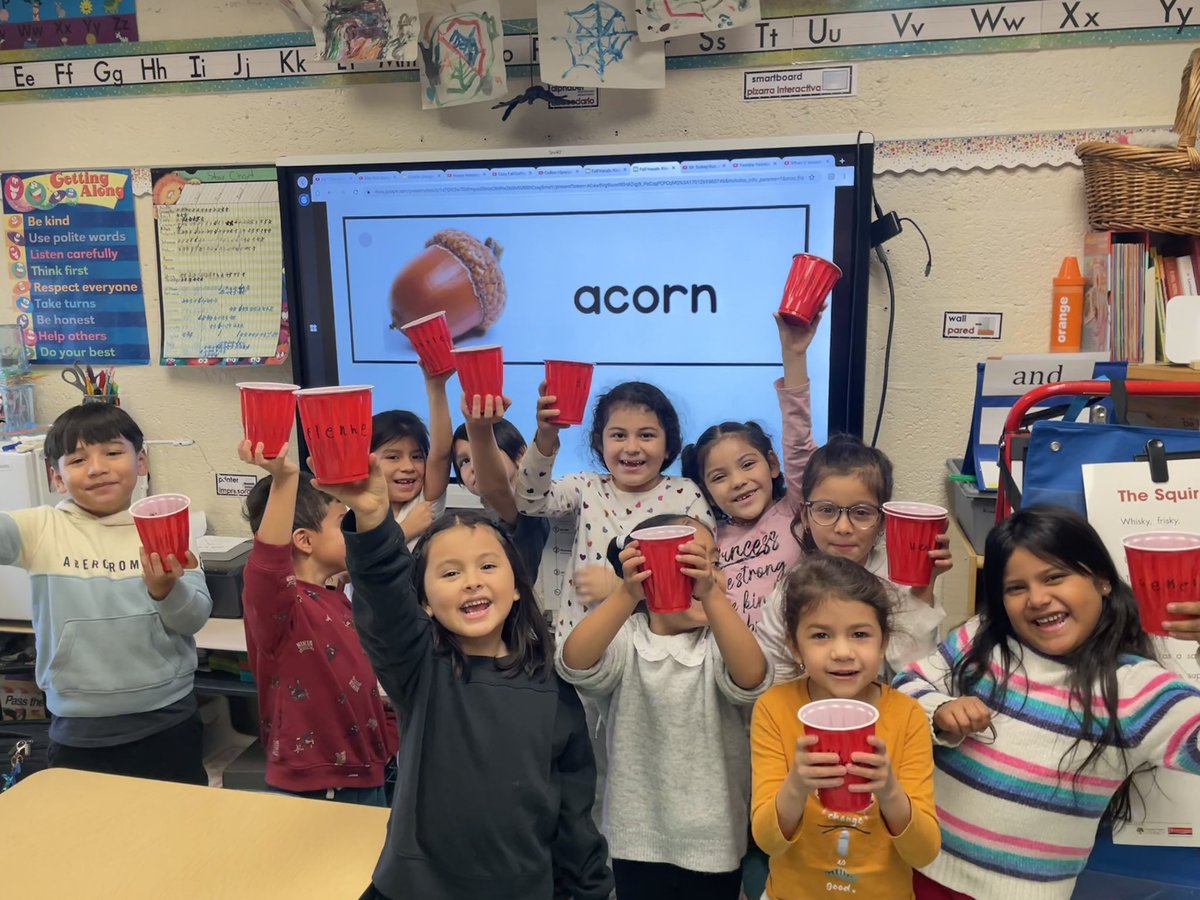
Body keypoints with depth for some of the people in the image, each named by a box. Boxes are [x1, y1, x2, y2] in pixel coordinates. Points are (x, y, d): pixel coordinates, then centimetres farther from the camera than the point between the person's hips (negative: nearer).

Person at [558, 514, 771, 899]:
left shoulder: (721, 642, -7)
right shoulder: (626, 640, -9)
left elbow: (751, 679, -29)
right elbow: (574, 664, -29)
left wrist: (712, 595, -42)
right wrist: (627, 595, -43)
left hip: (714, 842, 1)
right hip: (638, 841, -1)